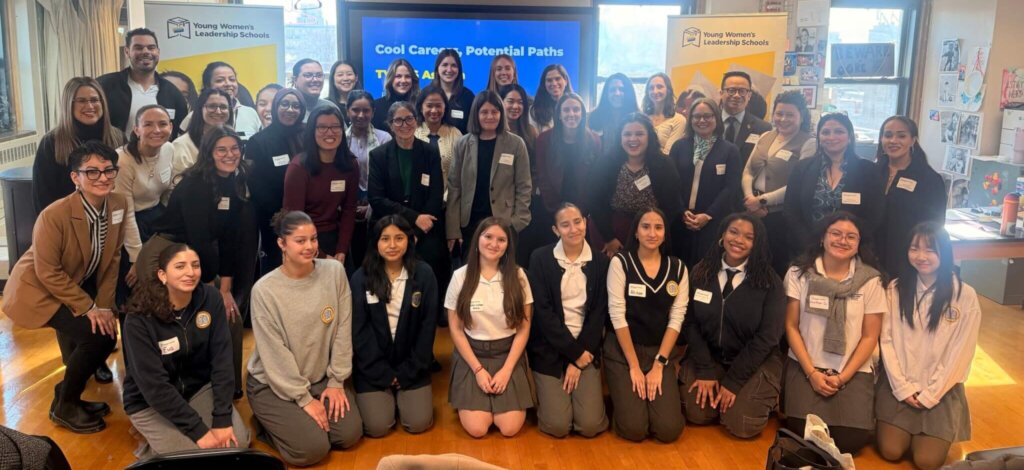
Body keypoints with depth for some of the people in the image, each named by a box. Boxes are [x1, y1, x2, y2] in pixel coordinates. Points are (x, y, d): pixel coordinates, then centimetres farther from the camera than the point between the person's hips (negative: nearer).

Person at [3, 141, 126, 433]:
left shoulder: (118, 204, -11)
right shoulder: (54, 215, -29)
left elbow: (112, 258, -2)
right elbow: (48, 272, -23)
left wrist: (104, 305, -8)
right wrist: (89, 307, -22)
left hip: (77, 286, 7)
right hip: (39, 289, -7)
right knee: (98, 335, -21)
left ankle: (68, 396, 31)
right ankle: (64, 407, 3)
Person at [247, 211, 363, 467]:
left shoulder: (334, 271, -9)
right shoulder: (264, 289, -19)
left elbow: (343, 331, -4)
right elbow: (275, 354, -16)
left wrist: (336, 381, -5)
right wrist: (304, 398, -15)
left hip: (323, 376, 4)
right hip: (273, 383, -4)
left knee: (350, 434, -6)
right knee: (313, 448, -15)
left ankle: (298, 418, 21)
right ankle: (269, 421, 14)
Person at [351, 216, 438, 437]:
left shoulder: (424, 274, -6)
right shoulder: (360, 278, -7)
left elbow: (428, 327, -5)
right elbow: (359, 330, -6)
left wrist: (407, 372, -8)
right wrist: (383, 374, -10)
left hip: (411, 365, 1)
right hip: (373, 366, 0)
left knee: (418, 424, -10)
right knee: (377, 427, -12)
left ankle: (401, 393, 22)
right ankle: (387, 396, 21)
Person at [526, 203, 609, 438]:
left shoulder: (600, 261, 1)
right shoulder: (540, 258, -6)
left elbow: (599, 313, -1)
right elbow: (543, 311, -11)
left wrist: (579, 360, -8)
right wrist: (574, 353, -13)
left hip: (586, 346, 2)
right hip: (550, 347, -2)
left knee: (590, 425, -9)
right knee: (557, 426, -10)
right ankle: (548, 394, 22)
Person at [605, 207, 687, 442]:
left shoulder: (678, 268, 1)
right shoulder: (620, 262, -8)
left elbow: (676, 319, -2)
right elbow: (617, 316, -11)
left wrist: (658, 365, -9)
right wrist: (634, 366, -12)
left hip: (661, 352, 3)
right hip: (622, 350, -3)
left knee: (669, 430, -10)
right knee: (634, 429, -13)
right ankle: (624, 399, 19)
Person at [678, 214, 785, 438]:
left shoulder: (770, 283, -11)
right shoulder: (700, 273, -3)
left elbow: (766, 337, -12)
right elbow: (690, 323, -4)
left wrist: (733, 381, -15)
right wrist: (706, 371, -12)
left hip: (755, 362, -2)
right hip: (707, 356, 2)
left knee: (741, 426, -16)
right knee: (696, 414, -16)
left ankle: (759, 396, 15)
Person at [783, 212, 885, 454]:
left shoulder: (870, 281, -3)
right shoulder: (799, 273, -3)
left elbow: (870, 336, 0)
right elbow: (791, 326, 0)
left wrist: (842, 377, -8)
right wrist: (812, 373, -8)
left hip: (853, 371, 1)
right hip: (805, 366, 0)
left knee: (850, 439, -16)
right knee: (803, 433, -20)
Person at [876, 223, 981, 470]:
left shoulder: (965, 295, -9)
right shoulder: (896, 289, -1)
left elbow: (961, 352, -8)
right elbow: (887, 340, -2)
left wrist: (930, 394, -10)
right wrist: (902, 387, -9)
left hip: (941, 390, -1)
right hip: (898, 386, 2)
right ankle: (908, 428, 25)